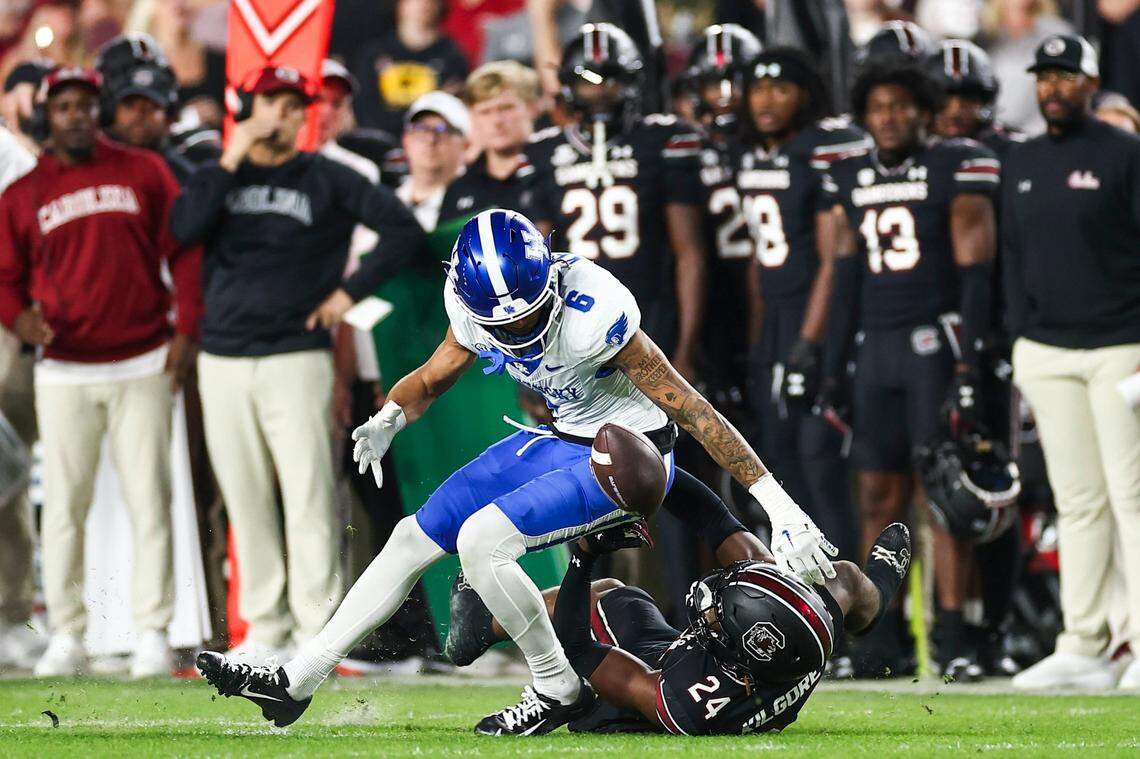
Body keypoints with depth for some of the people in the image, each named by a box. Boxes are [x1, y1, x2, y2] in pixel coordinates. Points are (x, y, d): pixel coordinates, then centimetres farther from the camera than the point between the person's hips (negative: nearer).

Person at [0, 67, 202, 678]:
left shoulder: (144, 173, 5)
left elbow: (184, 250, 5)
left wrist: (187, 330, -3)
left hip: (142, 366, -1)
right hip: (64, 370, 1)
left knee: (149, 500, -2)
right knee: (64, 505, 0)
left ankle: (152, 633, 1)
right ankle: (66, 637, 4)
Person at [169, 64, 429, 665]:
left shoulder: (326, 178, 4)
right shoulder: (217, 175, 13)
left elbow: (404, 232, -1)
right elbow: (184, 229, -8)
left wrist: (350, 292, -5)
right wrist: (232, 160, -8)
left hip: (296, 360, -3)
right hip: (223, 361, 3)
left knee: (308, 496, -10)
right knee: (245, 500, 4)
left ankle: (318, 631, -9)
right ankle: (264, 629, 11)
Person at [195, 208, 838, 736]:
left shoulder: (592, 316, -33)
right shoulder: (479, 307, -13)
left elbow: (693, 411, -28)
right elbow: (431, 380, 5)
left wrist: (780, 507, -27)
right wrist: (389, 419, -19)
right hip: (565, 440, 7)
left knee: (482, 539, -23)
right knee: (416, 538, 6)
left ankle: (560, 691, -6)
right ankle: (296, 684, 16)